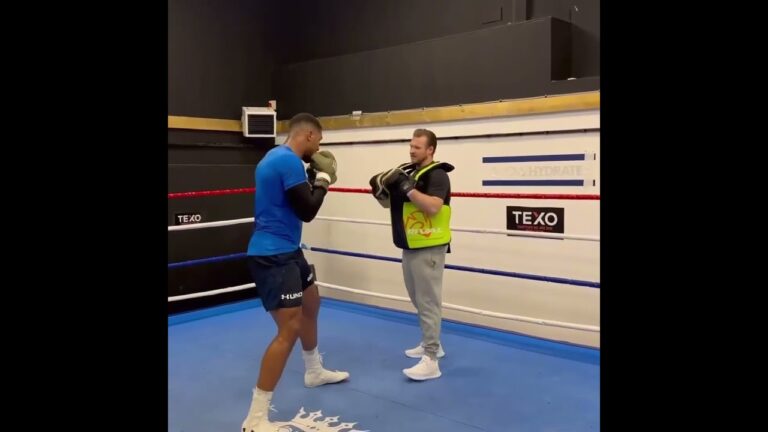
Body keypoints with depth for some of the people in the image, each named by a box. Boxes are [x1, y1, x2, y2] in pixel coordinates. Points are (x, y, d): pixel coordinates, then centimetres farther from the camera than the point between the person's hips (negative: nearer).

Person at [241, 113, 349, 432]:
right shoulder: (290, 161, -19)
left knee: (311, 303, 26)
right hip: (273, 255, -11)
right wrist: (324, 178, -5)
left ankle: (314, 372, 46)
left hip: (285, 250, 11)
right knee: (290, 328, -13)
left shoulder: (276, 157, 13)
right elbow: (307, 211, -18)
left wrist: (316, 177, 10)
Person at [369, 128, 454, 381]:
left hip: (429, 248, -9)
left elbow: (433, 207, -28)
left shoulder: (437, 175, -12)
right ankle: (431, 344, 34)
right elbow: (389, 204, 16)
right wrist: (380, 190, -3)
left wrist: (408, 188, -27)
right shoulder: (407, 171, 11)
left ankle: (431, 361, -3)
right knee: (418, 300, 18)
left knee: (428, 302, -7)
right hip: (410, 247, 9)